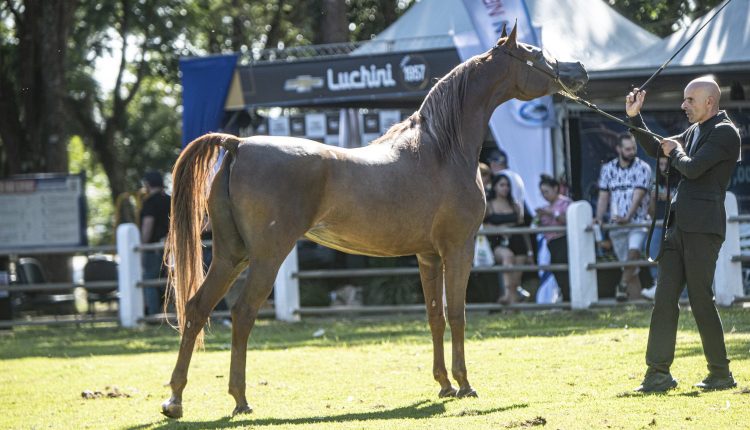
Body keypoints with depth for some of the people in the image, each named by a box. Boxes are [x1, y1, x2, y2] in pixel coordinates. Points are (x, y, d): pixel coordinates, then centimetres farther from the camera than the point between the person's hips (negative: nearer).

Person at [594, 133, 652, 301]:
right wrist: (599, 218, -8)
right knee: (626, 262, 7)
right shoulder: (608, 169, 9)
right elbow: (603, 196, 8)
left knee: (633, 251, -25)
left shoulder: (642, 168, -3)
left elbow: (638, 196, -12)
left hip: (637, 220, -4)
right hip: (616, 223, 4)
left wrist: (627, 218, -25)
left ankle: (622, 287, -25)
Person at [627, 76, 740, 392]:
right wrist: (634, 117, 17)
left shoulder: (724, 133, -9)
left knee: (700, 300, -6)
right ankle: (658, 372, 3)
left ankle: (721, 374, 4)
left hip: (703, 227, -9)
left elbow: (693, 168, -18)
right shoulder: (694, 131, 19)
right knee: (664, 299, 3)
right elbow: (654, 148, 28)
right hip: (679, 224, 9)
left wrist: (675, 153, 2)